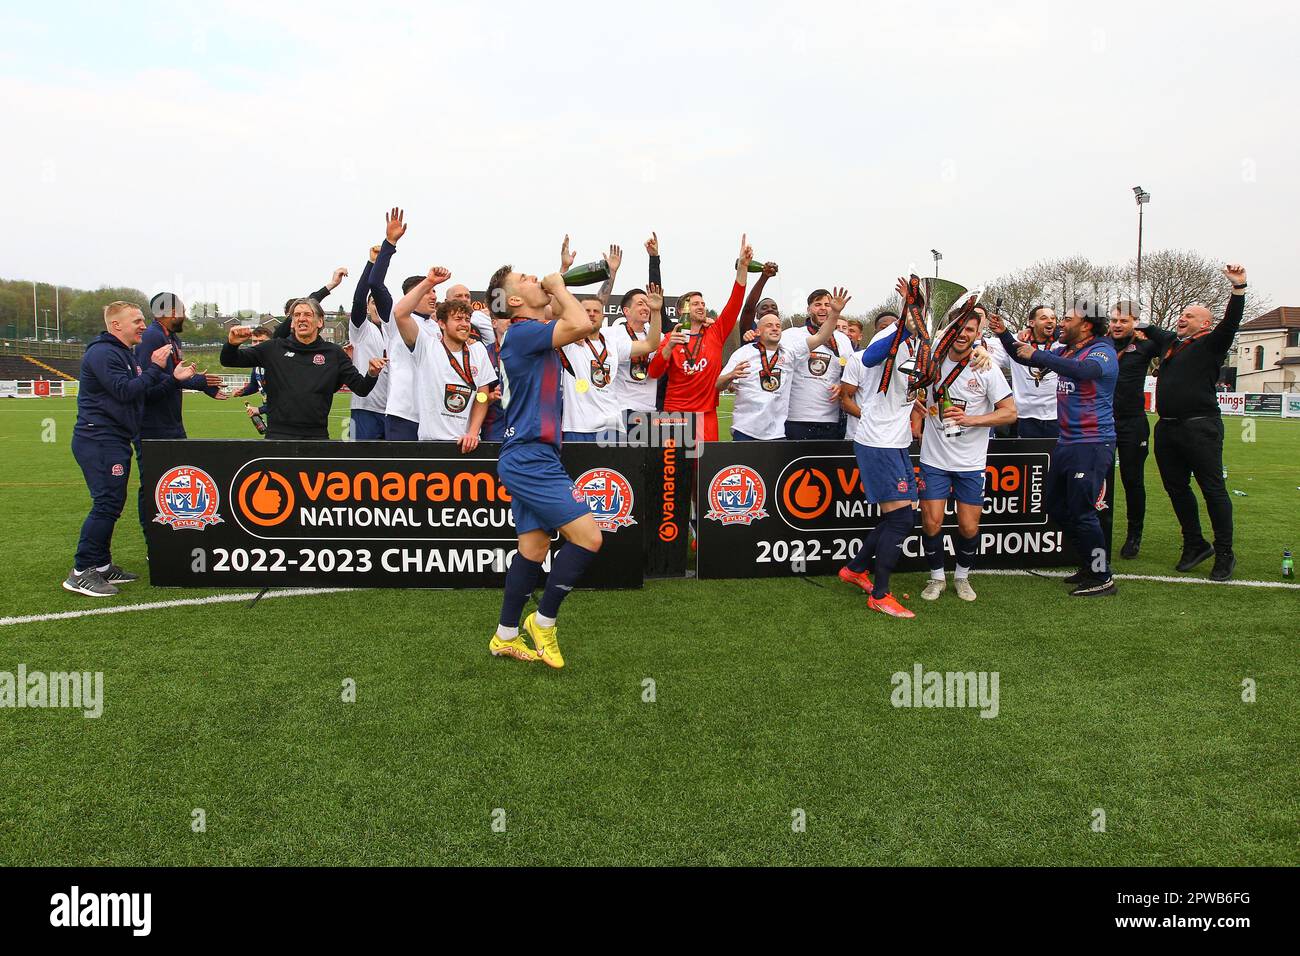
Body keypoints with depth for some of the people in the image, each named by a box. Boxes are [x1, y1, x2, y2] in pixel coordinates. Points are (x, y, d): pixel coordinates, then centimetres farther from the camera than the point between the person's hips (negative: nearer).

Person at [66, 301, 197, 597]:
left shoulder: (127, 354, 20)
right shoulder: (103, 353, -13)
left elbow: (145, 392, 19)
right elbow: (124, 391, -22)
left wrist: (173, 378, 6)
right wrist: (155, 367, -15)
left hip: (114, 441, 11)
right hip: (99, 441, -11)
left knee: (111, 503, 13)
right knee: (107, 503, -13)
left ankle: (101, 565, 20)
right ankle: (81, 572, -9)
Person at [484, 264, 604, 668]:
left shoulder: (531, 334, 16)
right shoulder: (522, 332, -13)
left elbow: (574, 324, 34)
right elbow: (580, 324, -27)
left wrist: (556, 292, 20)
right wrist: (558, 286, -10)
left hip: (527, 459, 10)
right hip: (531, 458, -10)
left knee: (534, 547, 12)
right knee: (588, 537, -11)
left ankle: (505, 637, 21)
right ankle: (544, 620, 4)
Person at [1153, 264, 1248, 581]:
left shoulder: (1210, 344, 1)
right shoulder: (1172, 346, 19)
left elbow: (1230, 323, -15)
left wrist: (1238, 288, -26)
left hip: (1200, 428, -7)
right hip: (1167, 429, 7)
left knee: (1213, 490, -4)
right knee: (1176, 489, 11)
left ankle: (1224, 555, 3)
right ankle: (1195, 545, 24)